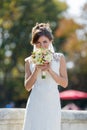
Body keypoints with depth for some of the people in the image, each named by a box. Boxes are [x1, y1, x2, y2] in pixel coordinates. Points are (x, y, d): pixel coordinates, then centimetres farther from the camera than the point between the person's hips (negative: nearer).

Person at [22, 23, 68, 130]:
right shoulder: (29, 61, 7)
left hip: (52, 102, 0)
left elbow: (64, 83, 2)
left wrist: (50, 70, -10)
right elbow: (27, 86, 5)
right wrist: (36, 70, -8)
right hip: (35, 103, 0)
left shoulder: (59, 58, 6)